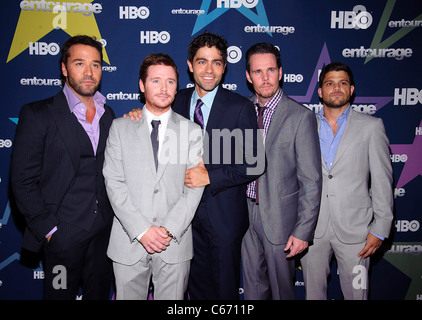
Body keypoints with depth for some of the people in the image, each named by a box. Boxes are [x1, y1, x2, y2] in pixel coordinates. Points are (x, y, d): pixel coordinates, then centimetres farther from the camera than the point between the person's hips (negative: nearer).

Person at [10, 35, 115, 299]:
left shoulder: (108, 114, 8)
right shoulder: (37, 114, -8)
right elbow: (23, 180, -10)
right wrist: (48, 230, -11)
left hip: (104, 232, 5)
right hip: (63, 234, -4)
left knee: (100, 293, 17)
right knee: (61, 294, 11)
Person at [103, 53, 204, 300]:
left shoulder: (192, 131, 4)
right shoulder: (120, 127, 4)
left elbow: (195, 187, -2)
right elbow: (114, 182, -4)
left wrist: (170, 229, -13)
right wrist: (141, 230, -12)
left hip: (175, 244, 0)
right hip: (129, 242, 0)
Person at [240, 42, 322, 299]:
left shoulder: (301, 117, -13)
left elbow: (311, 180, -13)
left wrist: (303, 231, -14)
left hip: (280, 217, -4)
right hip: (246, 213, 4)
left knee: (282, 288, 14)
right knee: (253, 286, 20)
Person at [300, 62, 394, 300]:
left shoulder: (371, 126, 2)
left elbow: (382, 181, 0)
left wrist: (380, 228, -5)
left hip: (353, 230, -2)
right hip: (312, 228, 2)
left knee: (356, 292, 8)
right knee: (313, 291, 13)